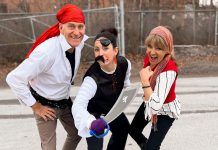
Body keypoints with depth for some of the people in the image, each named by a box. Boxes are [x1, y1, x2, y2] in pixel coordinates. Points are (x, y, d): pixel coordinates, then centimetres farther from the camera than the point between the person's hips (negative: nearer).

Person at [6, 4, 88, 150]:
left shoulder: (78, 43, -16)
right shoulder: (47, 51, -35)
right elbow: (14, 79, -33)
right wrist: (36, 107, -22)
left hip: (65, 101, 7)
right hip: (46, 104, -7)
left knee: (76, 134, 21)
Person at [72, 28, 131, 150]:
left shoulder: (124, 63, -26)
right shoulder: (92, 77, -43)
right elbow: (78, 105, -56)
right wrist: (91, 122, -73)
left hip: (112, 106, 7)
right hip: (93, 111, -6)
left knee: (123, 129, 28)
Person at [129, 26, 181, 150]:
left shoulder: (169, 71, -40)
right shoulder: (150, 58, -17)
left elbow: (155, 106, -47)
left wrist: (145, 81, -44)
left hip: (165, 111, -8)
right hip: (150, 103, 8)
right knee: (133, 130, 27)